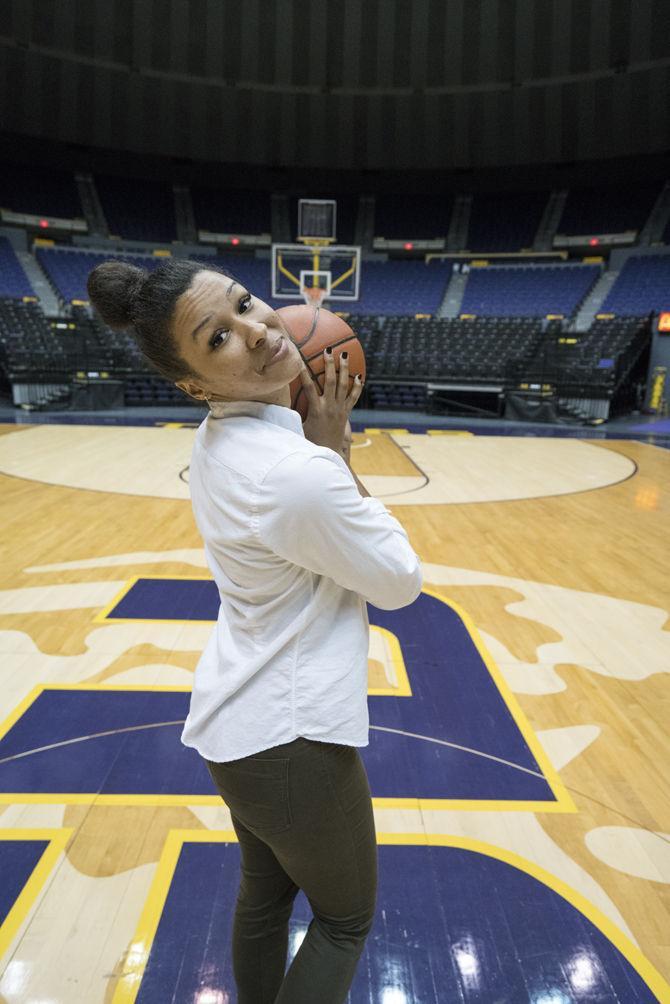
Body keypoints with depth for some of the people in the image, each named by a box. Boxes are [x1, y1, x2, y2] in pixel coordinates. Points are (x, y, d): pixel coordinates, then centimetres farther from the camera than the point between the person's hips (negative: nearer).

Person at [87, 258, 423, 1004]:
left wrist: (323, 440, -1)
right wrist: (338, 454, -13)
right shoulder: (298, 473, -31)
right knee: (345, 921, 20)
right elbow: (401, 583, -15)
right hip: (292, 736, -8)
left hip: (238, 721, 8)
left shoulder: (217, 437, -3)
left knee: (264, 894, 29)